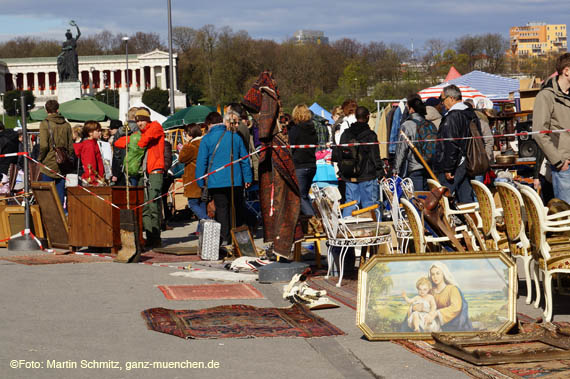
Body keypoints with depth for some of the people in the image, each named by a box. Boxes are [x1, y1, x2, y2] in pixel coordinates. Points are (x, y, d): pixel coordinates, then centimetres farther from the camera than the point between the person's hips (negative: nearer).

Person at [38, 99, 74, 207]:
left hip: (49, 163, -4)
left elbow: (44, 145, -16)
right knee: (60, 190, 9)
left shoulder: (45, 124, -9)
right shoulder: (66, 125, 4)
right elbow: (71, 146, 6)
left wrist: (40, 158, -2)